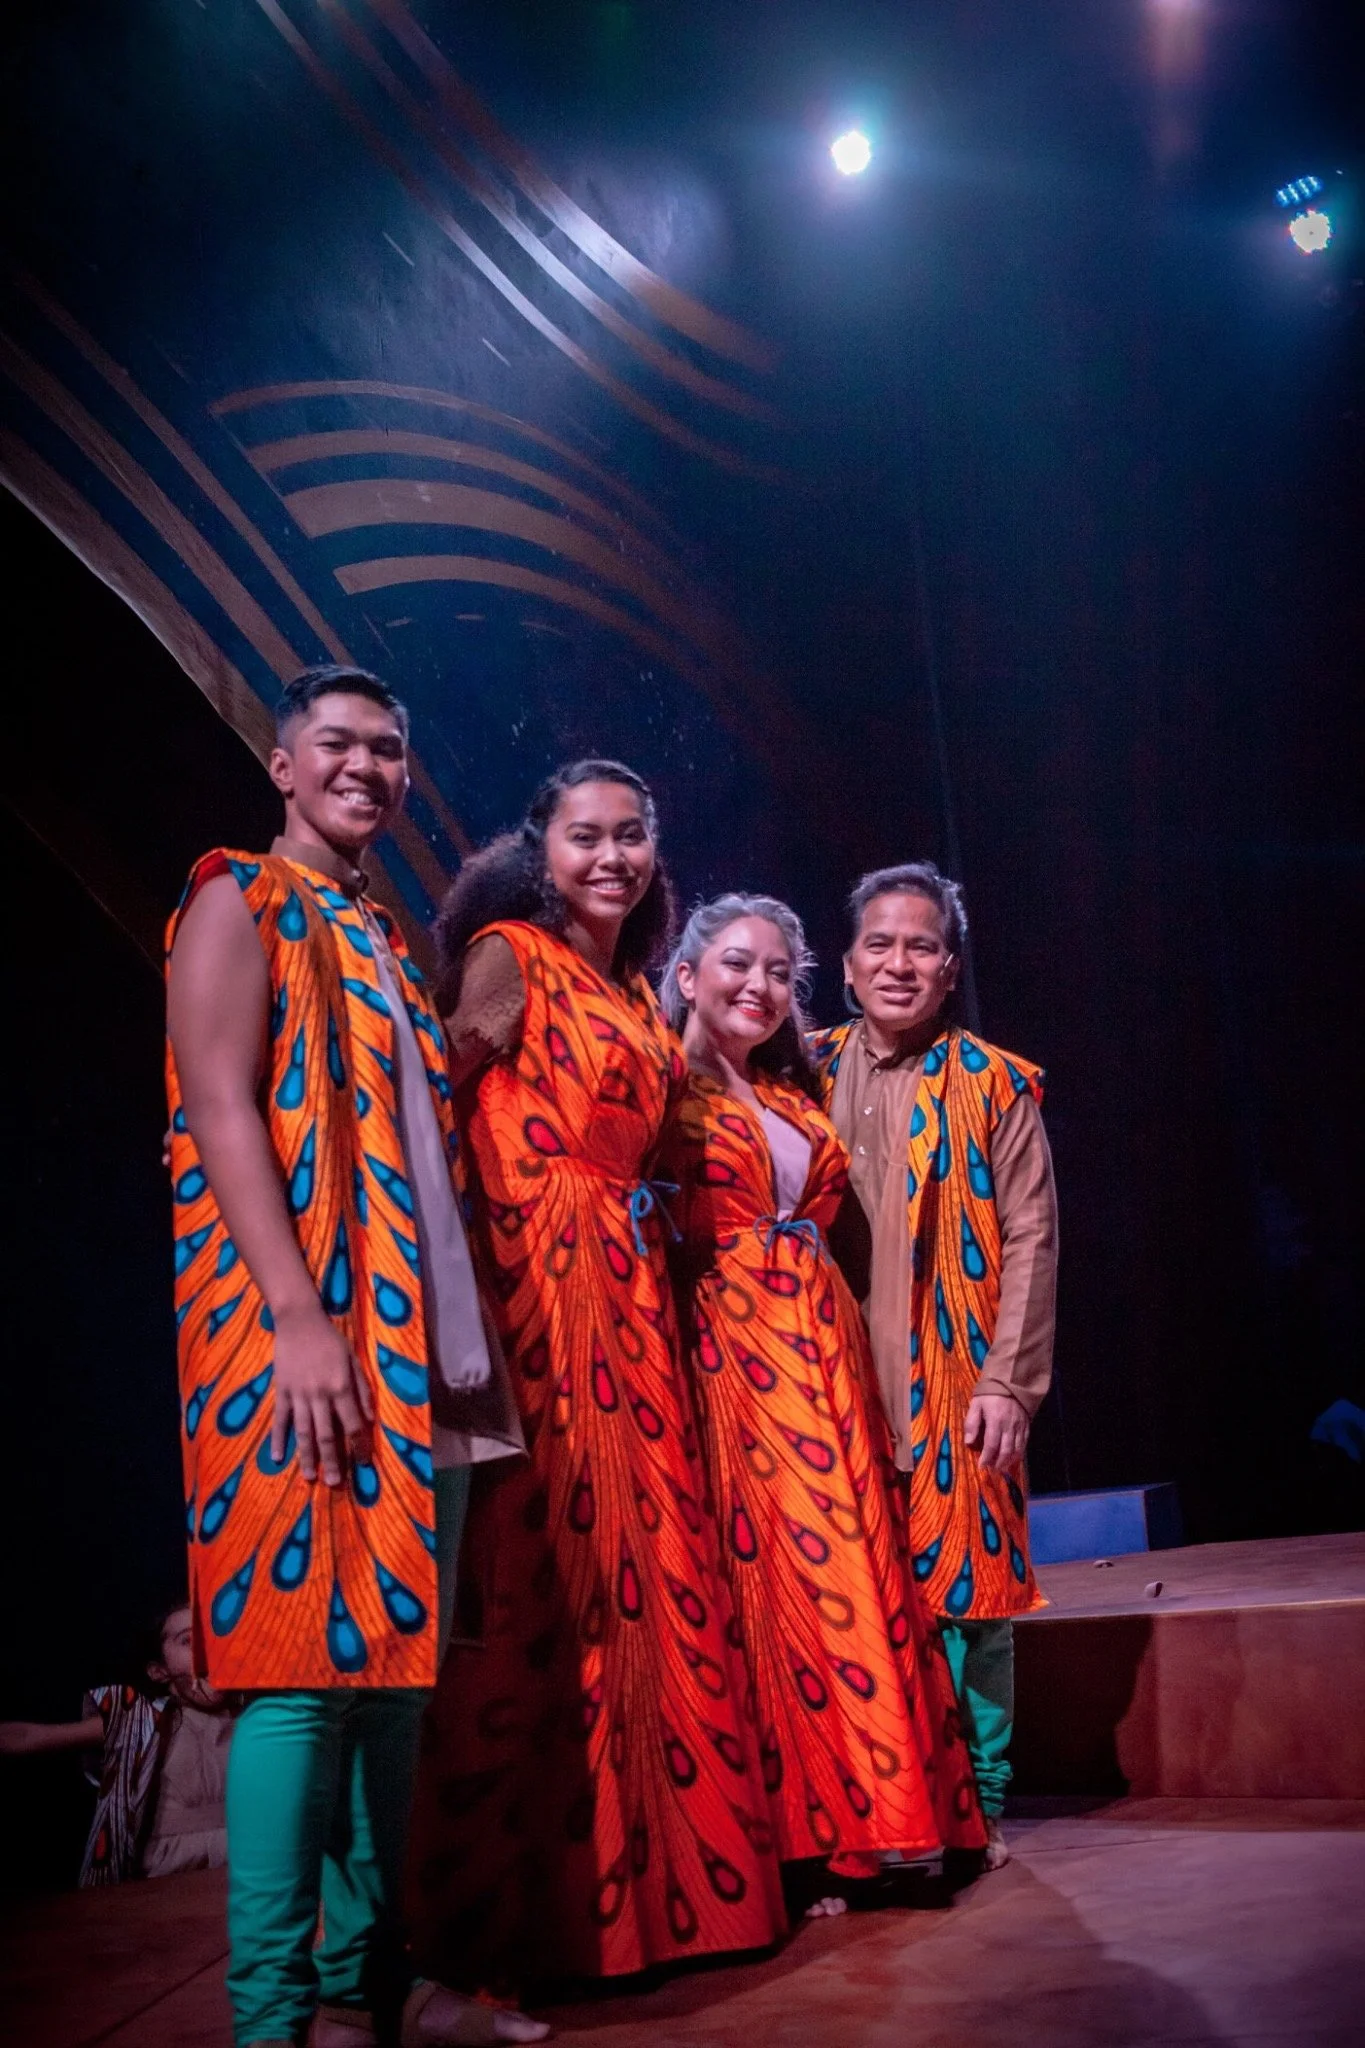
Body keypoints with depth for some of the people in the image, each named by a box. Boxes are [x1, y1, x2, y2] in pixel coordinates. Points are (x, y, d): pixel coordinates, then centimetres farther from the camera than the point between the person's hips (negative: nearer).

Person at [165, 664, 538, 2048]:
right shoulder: (240, 902, 1)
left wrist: (463, 1339, 15)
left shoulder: (383, 944, 23)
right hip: (304, 1335, -8)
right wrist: (301, 1319, -20)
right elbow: (219, 1112, -11)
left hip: (417, 1345, 8)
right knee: (306, 1652, -9)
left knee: (391, 1651, 8)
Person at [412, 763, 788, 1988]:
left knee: (654, 1569, 7)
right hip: (538, 1286, -8)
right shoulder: (509, 955, -3)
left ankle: (657, 1873, 16)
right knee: (560, 1573, -7)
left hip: (633, 1291, 8)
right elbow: (442, 1098, -13)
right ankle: (546, 1896, 2)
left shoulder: (638, 994, 20)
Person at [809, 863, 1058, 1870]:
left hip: (954, 1384, -2)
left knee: (964, 1583, 1)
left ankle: (973, 1807, 13)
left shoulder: (995, 1086, 3)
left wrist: (1008, 1382, -9)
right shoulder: (809, 1073, 10)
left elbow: (1030, 1241, -1)